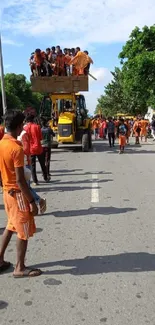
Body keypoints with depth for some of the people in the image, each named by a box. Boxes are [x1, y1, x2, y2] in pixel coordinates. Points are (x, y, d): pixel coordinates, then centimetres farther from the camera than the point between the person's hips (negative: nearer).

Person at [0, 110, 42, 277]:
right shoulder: (17, 148, -22)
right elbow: (20, 180, -24)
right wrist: (32, 201, -18)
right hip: (18, 194, -9)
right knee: (24, 232, 5)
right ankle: (20, 268, 18)